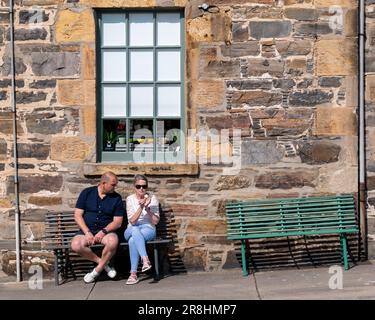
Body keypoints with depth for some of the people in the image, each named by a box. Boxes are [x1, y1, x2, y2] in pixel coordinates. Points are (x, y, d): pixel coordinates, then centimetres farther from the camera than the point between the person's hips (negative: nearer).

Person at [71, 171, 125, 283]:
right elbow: (77, 215, 0)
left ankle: (97, 270, -12)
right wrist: (87, 232, -13)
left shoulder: (116, 198, 4)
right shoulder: (87, 193, 3)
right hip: (86, 230, 1)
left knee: (113, 241, -35)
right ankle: (103, 263, -10)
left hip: (106, 231, 0)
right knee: (76, 245, -31)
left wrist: (103, 231, -16)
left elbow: (118, 222, 0)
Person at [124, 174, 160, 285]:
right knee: (135, 230, -39)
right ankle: (145, 260, -48)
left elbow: (155, 221, -3)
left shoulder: (152, 198, 1)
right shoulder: (130, 199, 1)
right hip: (131, 230, 1)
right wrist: (141, 207, -23)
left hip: (149, 229, -1)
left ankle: (133, 274, -36)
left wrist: (147, 208, -18)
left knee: (133, 240, -36)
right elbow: (132, 221, -10)